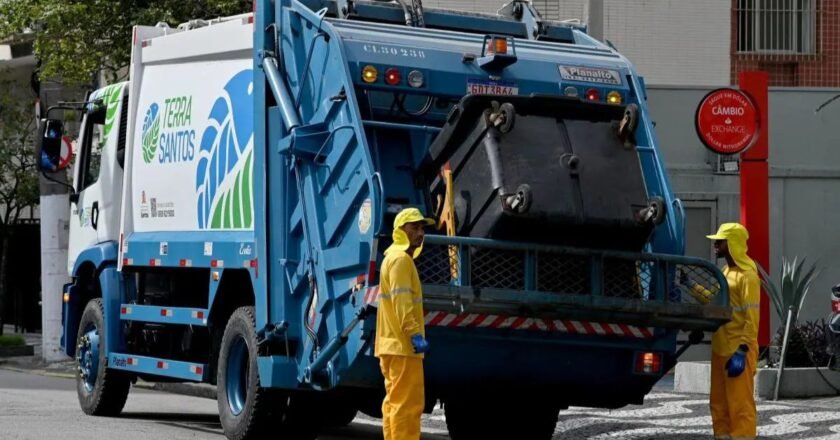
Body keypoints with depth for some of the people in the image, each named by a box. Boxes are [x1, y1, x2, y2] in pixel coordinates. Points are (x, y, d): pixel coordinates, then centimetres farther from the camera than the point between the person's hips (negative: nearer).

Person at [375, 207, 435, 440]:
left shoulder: (394, 258, 22)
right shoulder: (401, 259, -11)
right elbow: (401, 300, -22)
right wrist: (415, 333, -27)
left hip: (393, 344, 11)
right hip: (403, 345, -11)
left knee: (395, 402, 12)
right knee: (408, 404, -12)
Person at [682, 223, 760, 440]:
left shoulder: (747, 275, -13)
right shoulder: (727, 271, 15)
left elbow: (751, 319, -16)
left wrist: (741, 352, -21)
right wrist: (689, 284, 20)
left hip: (738, 352, -9)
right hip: (720, 349, 9)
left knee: (740, 405, -7)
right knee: (719, 403, 13)